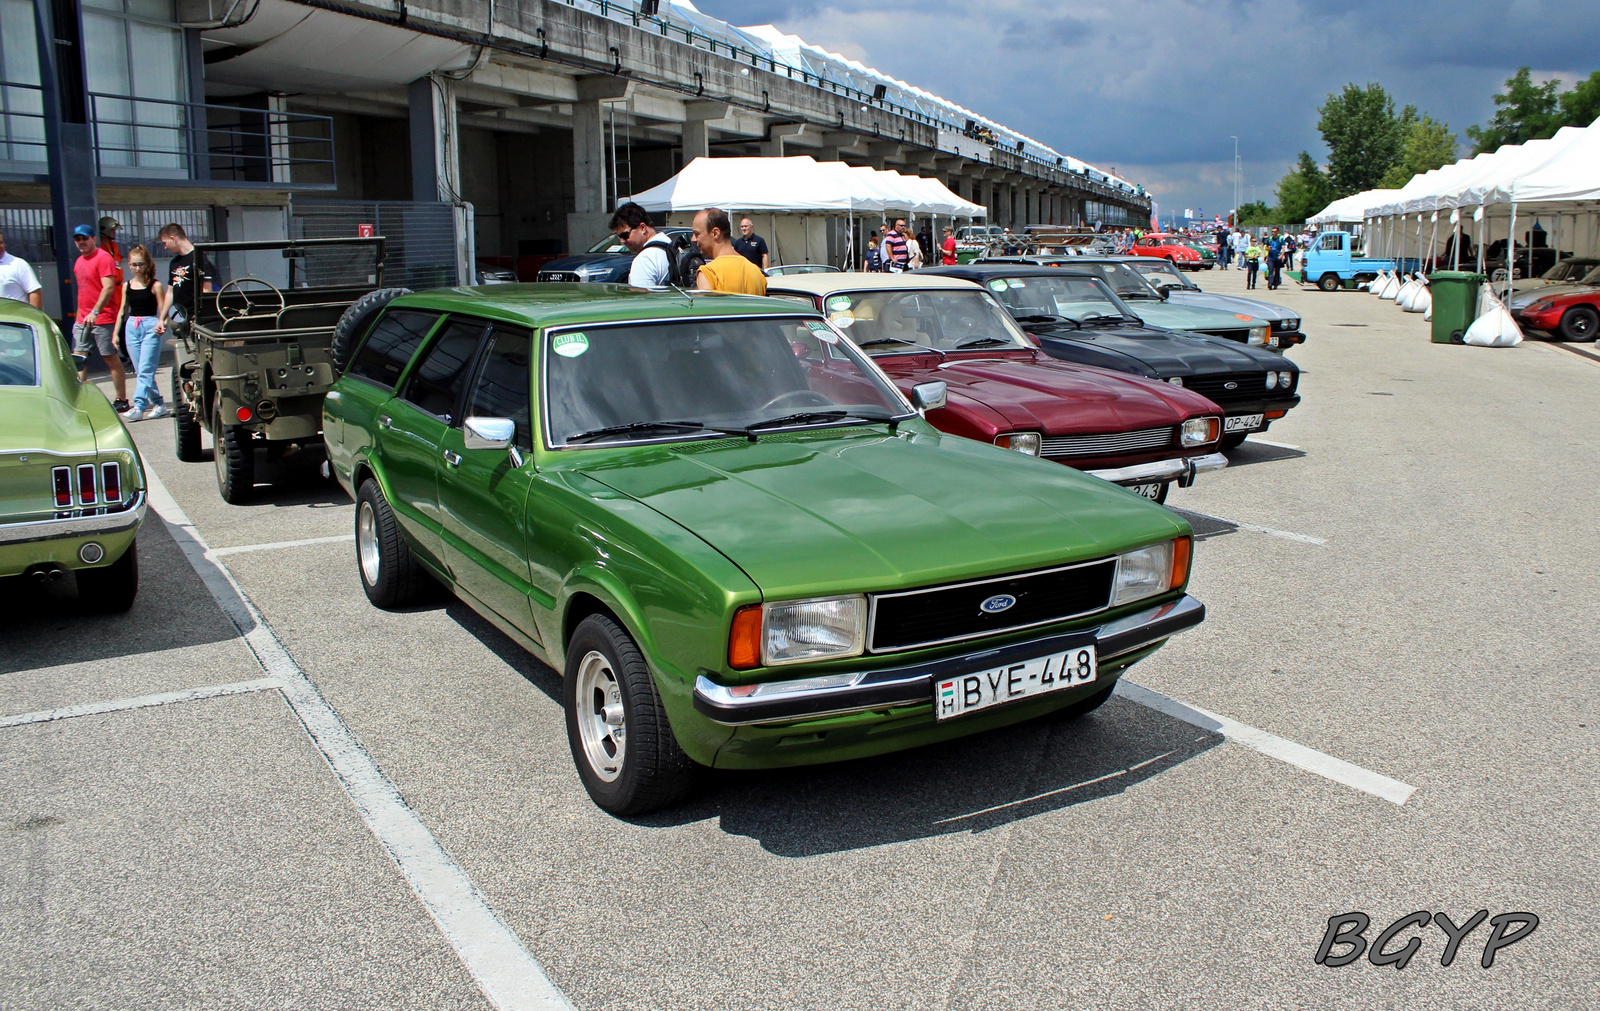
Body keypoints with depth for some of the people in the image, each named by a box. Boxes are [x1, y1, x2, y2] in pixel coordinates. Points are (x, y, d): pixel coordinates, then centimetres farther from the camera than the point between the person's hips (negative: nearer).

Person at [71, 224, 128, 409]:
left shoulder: (103, 257, -9)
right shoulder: (79, 262, 17)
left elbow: (108, 288, -18)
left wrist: (95, 312, -26)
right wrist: (79, 316, 20)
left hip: (102, 319, -8)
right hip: (83, 320, 8)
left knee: (111, 359, -1)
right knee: (78, 359, 2)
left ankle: (121, 400, 4)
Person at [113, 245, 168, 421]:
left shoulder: (155, 285, -3)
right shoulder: (127, 286, 11)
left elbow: (163, 311, -4)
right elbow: (123, 311, 17)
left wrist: (162, 324, -23)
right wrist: (115, 333, 15)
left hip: (150, 327, -6)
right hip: (132, 328, 6)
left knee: (145, 370, -11)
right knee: (139, 371, 6)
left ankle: (139, 407, -14)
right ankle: (159, 405, 14)